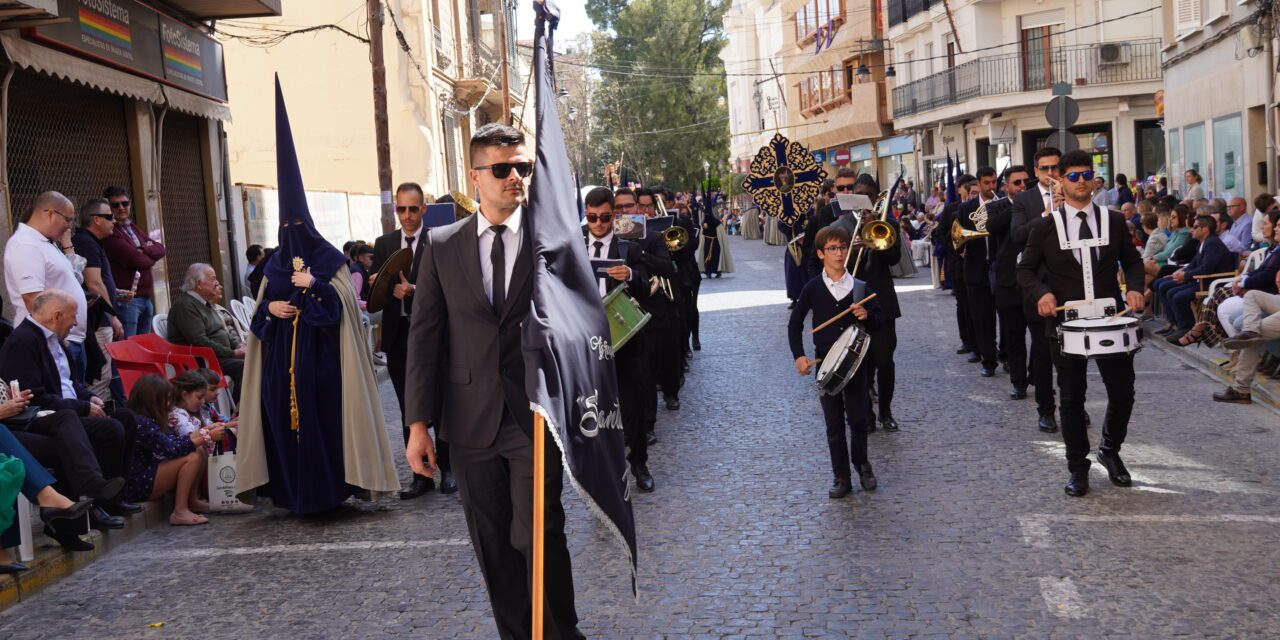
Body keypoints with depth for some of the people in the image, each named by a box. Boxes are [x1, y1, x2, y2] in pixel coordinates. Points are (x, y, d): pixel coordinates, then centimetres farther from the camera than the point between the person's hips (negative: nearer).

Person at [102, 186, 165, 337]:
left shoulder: (133, 228, 18)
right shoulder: (110, 233, -11)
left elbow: (160, 249, 10)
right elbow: (136, 259, -18)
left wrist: (144, 250, -11)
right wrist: (151, 256, 3)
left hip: (147, 297, 9)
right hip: (128, 299, -9)